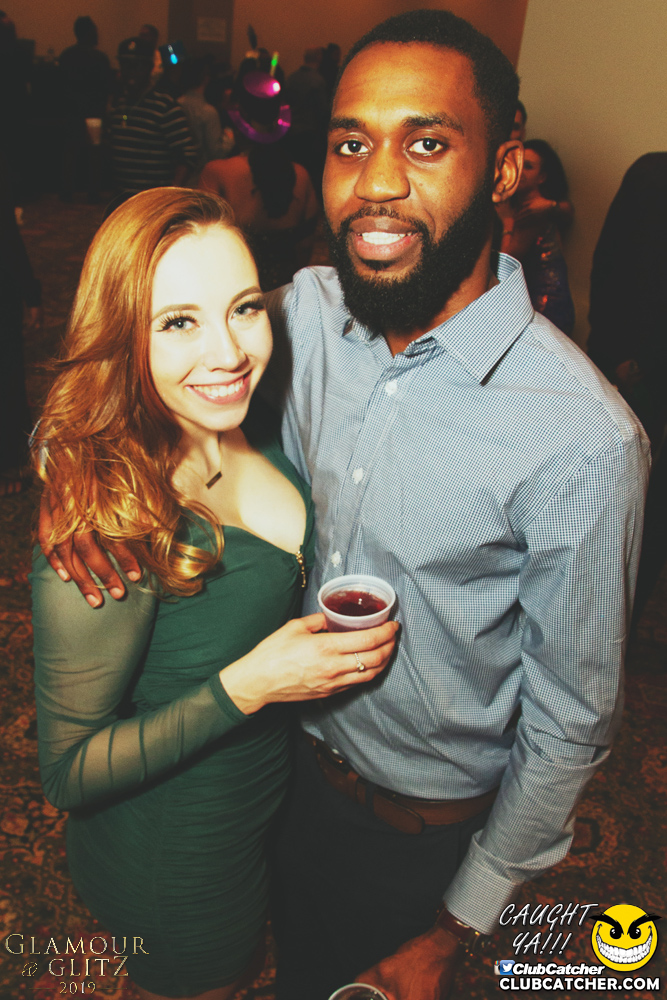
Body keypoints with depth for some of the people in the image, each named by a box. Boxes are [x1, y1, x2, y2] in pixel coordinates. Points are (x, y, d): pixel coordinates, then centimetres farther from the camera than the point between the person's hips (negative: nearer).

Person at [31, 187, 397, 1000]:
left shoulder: (252, 432, -13)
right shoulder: (104, 533, -35)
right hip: (178, 860, -6)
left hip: (274, 794, 6)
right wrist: (246, 686, -32)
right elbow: (68, 772, -24)